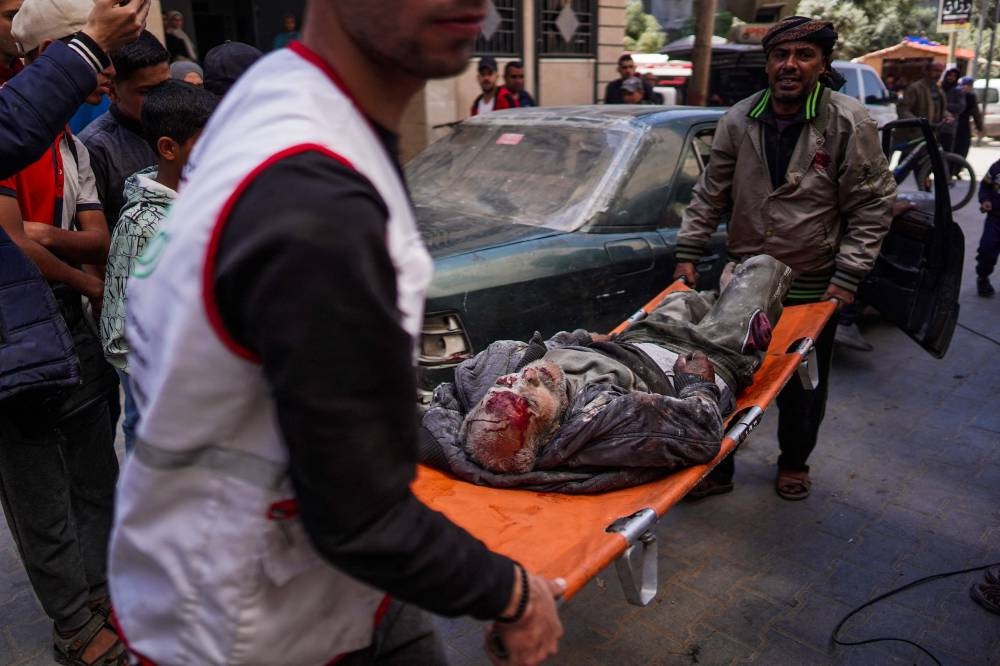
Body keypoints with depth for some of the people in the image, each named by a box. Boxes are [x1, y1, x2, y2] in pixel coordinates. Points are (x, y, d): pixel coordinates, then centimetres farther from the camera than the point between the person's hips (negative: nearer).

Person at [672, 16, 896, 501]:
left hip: (813, 285, -2)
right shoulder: (738, 120, -3)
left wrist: (847, 275, -12)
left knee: (804, 387, 13)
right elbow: (710, 194, 4)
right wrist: (688, 253, -1)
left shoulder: (850, 124, -10)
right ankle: (716, 466, 24)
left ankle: (794, 464, 37)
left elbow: (873, 206, -7)